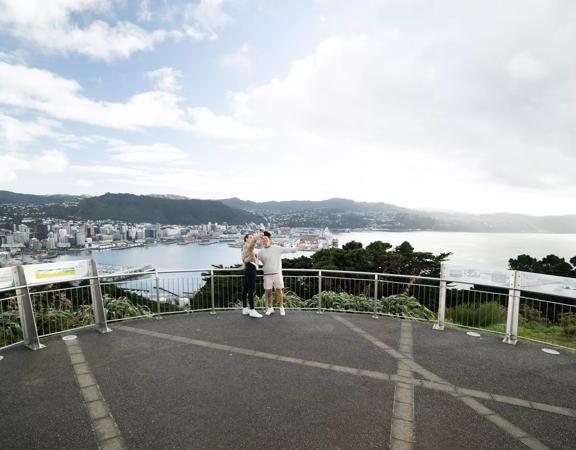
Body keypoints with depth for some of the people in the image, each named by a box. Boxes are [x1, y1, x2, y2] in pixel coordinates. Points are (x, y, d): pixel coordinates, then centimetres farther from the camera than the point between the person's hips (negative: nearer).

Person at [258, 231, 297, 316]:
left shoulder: (277, 248, -3)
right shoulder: (260, 252, 4)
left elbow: (289, 250, -4)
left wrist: (299, 248, -8)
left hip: (277, 273, -2)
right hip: (267, 274, 2)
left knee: (279, 290, 3)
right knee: (268, 292, 4)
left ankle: (282, 308, 15)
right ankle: (270, 308, 21)